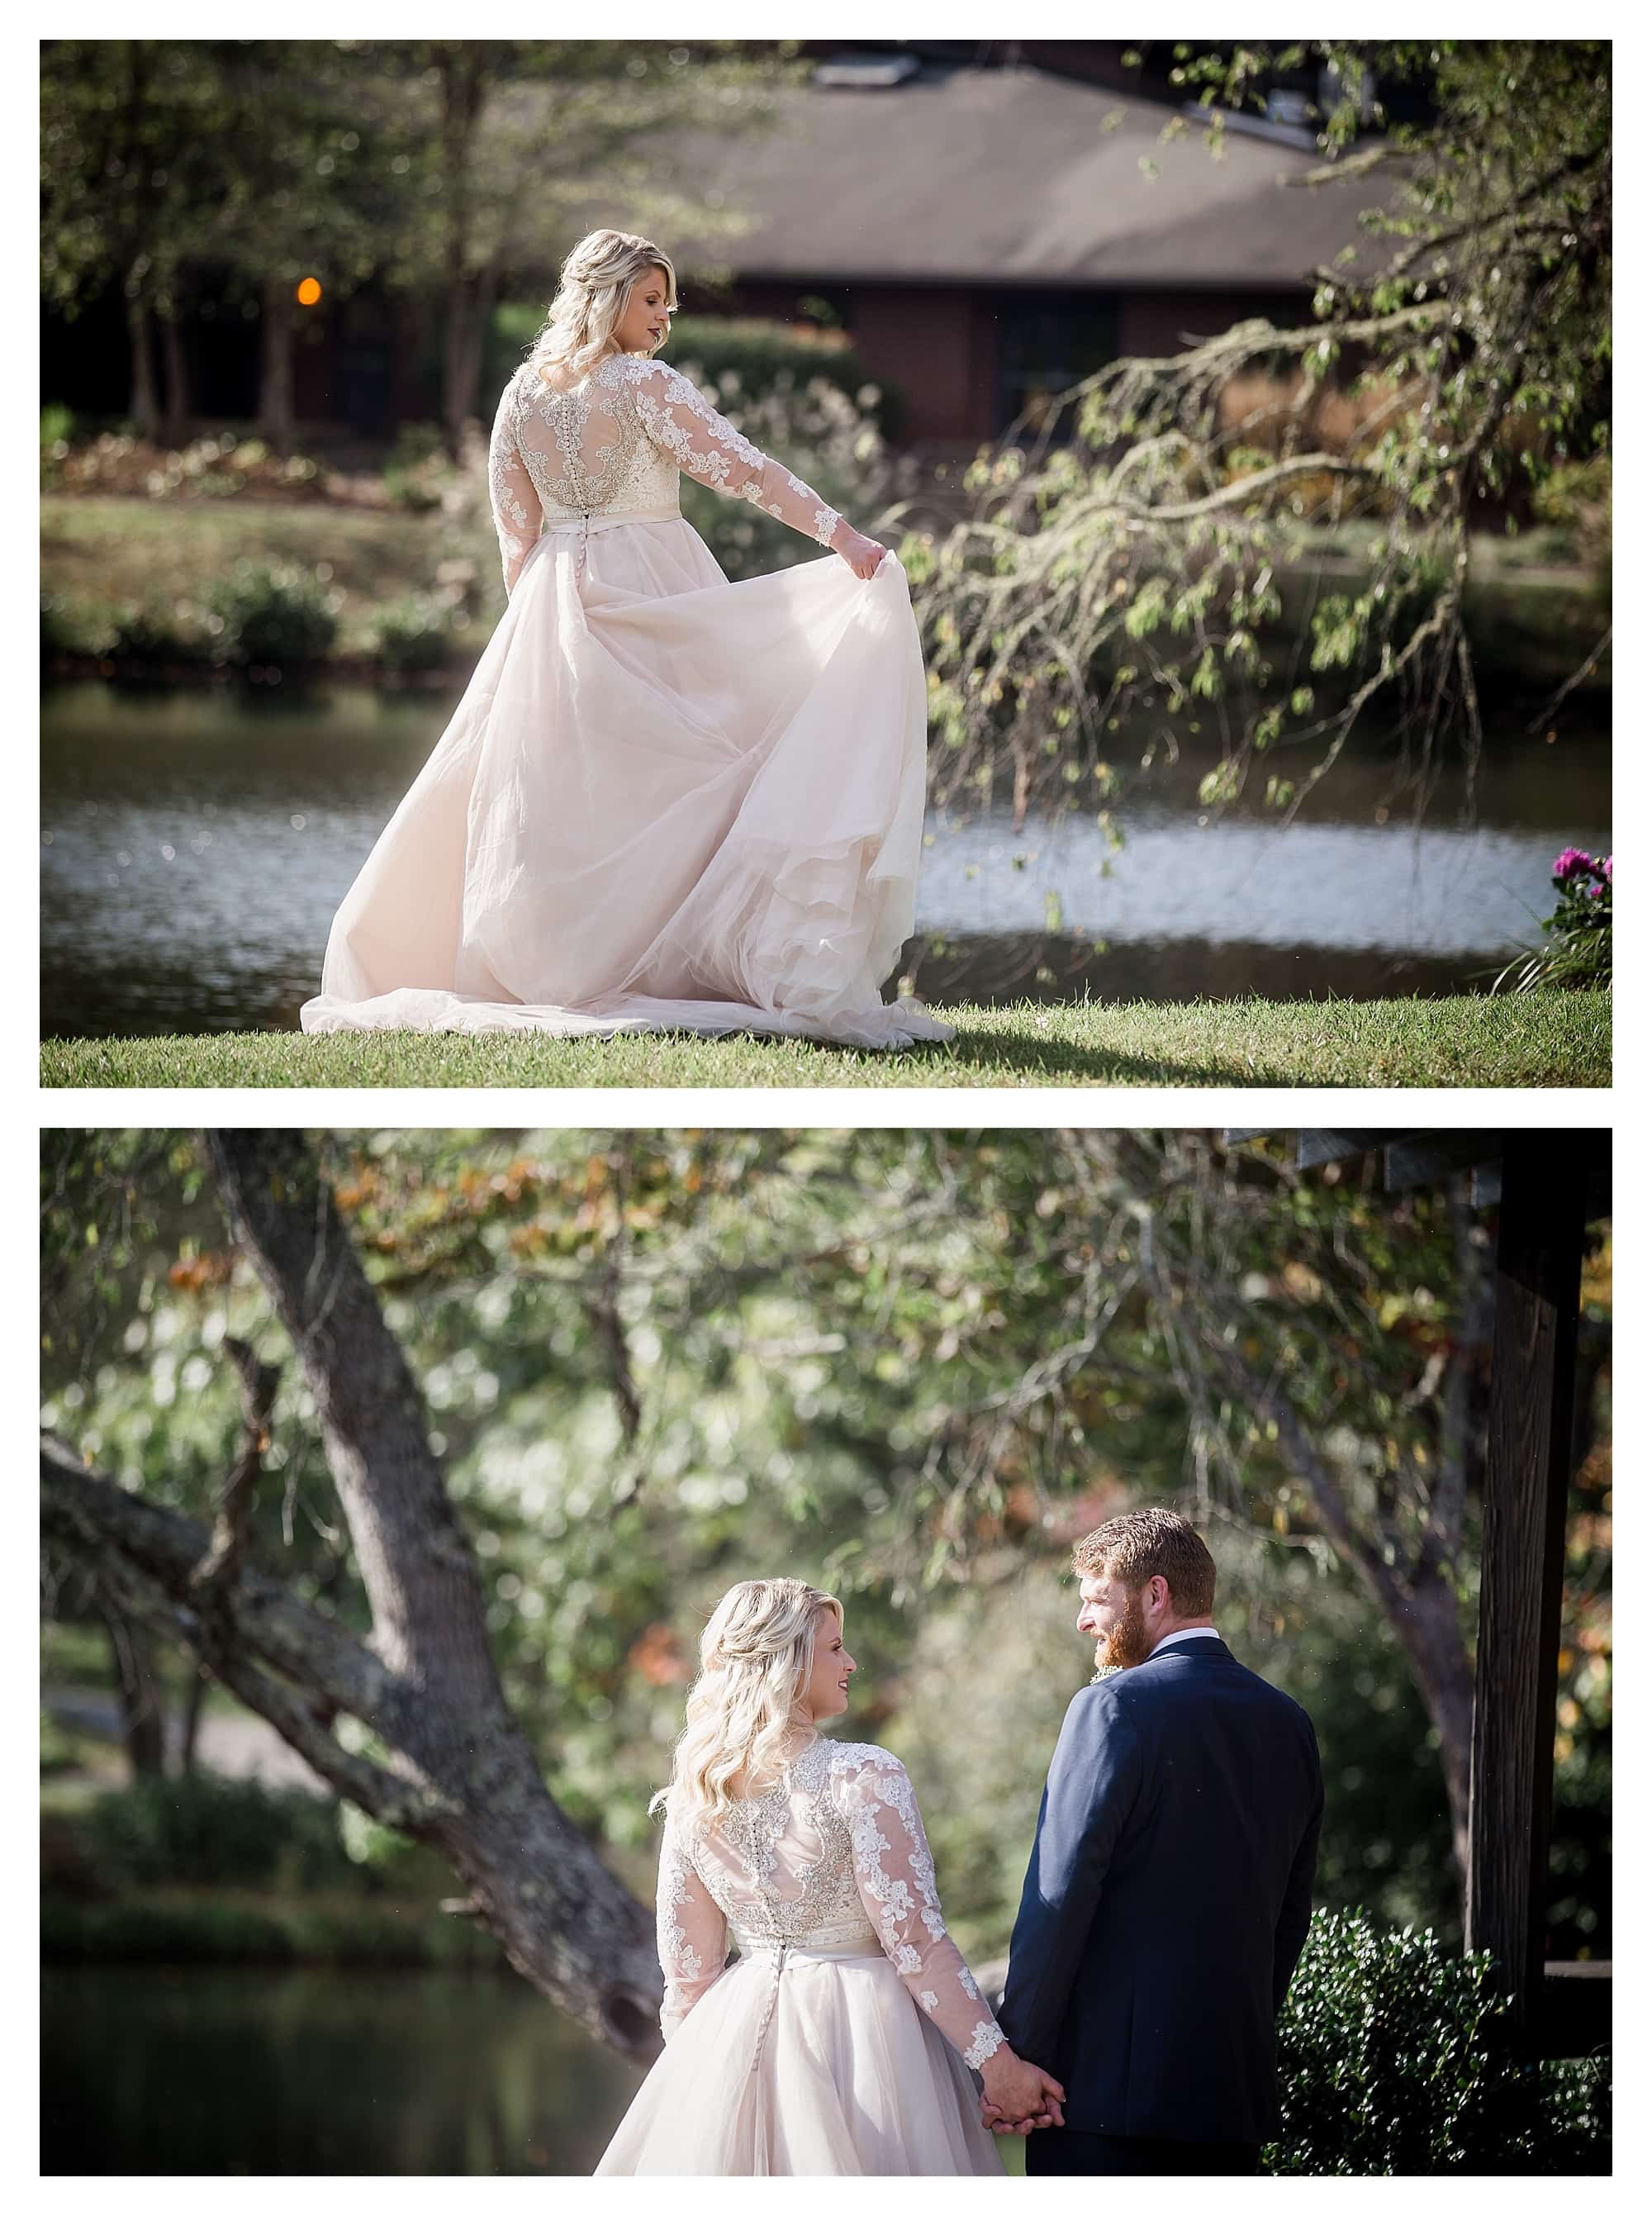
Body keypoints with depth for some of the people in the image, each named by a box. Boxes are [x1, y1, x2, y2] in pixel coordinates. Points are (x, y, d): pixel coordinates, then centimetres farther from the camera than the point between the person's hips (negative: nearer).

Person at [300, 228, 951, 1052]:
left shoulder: (522, 394, 8)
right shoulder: (648, 386, -9)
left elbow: (515, 529, 11)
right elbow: (740, 467, -17)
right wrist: (841, 534, -20)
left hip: (554, 606, 5)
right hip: (655, 588, -5)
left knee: (559, 791, 7)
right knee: (671, 771, -1)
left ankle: (547, 966, 7)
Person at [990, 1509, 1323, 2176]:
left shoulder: (1116, 1706, -9)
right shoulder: (1286, 1722, 13)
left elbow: (1060, 1896, -13)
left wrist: (1013, 2055, -9)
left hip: (1108, 2078, -7)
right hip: (1234, 2083, 7)